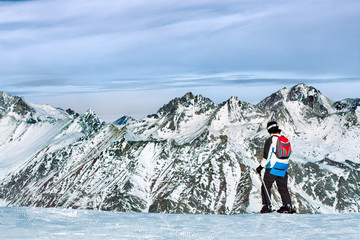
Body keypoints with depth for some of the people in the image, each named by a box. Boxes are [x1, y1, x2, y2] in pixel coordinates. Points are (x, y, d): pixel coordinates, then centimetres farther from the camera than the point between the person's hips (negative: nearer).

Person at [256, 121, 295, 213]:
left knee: (266, 186, 1)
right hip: (283, 169, 6)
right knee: (283, 188, 14)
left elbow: (267, 156, -13)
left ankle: (267, 206, -6)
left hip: (272, 168, -6)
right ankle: (288, 205, 9)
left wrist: (261, 166, -5)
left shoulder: (270, 140, -10)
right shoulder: (285, 140, 10)